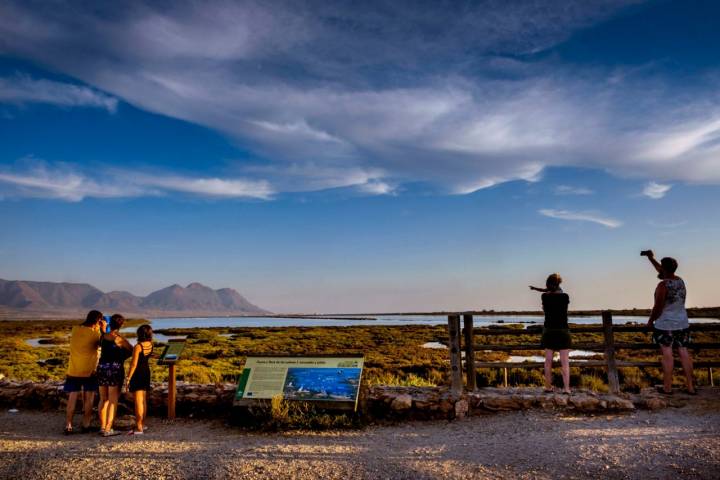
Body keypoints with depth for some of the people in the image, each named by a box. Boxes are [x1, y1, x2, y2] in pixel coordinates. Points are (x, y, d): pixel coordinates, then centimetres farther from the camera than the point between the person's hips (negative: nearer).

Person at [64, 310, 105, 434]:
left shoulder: (75, 329, -1)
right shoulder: (95, 333, -14)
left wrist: (99, 329, 8)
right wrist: (103, 329, 1)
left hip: (73, 371, 3)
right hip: (89, 371, -3)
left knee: (72, 398, 9)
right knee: (89, 398, 9)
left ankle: (68, 425, 9)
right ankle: (86, 425, 14)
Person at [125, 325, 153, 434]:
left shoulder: (138, 346, -18)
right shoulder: (150, 344, 2)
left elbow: (134, 364, -19)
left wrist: (128, 378, -13)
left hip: (137, 373, -8)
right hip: (146, 372, 8)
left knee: (138, 401, -4)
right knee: (143, 400, 16)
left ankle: (139, 428, -1)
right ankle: (142, 424, 27)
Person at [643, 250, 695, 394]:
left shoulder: (663, 286, -16)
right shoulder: (680, 281, 6)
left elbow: (658, 307, -16)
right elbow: (664, 273, 25)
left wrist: (650, 321, -2)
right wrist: (651, 259, 32)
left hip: (665, 325, -7)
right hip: (682, 324, 7)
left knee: (667, 354, -3)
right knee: (684, 353, 9)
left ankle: (667, 387, 2)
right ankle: (690, 386, 12)